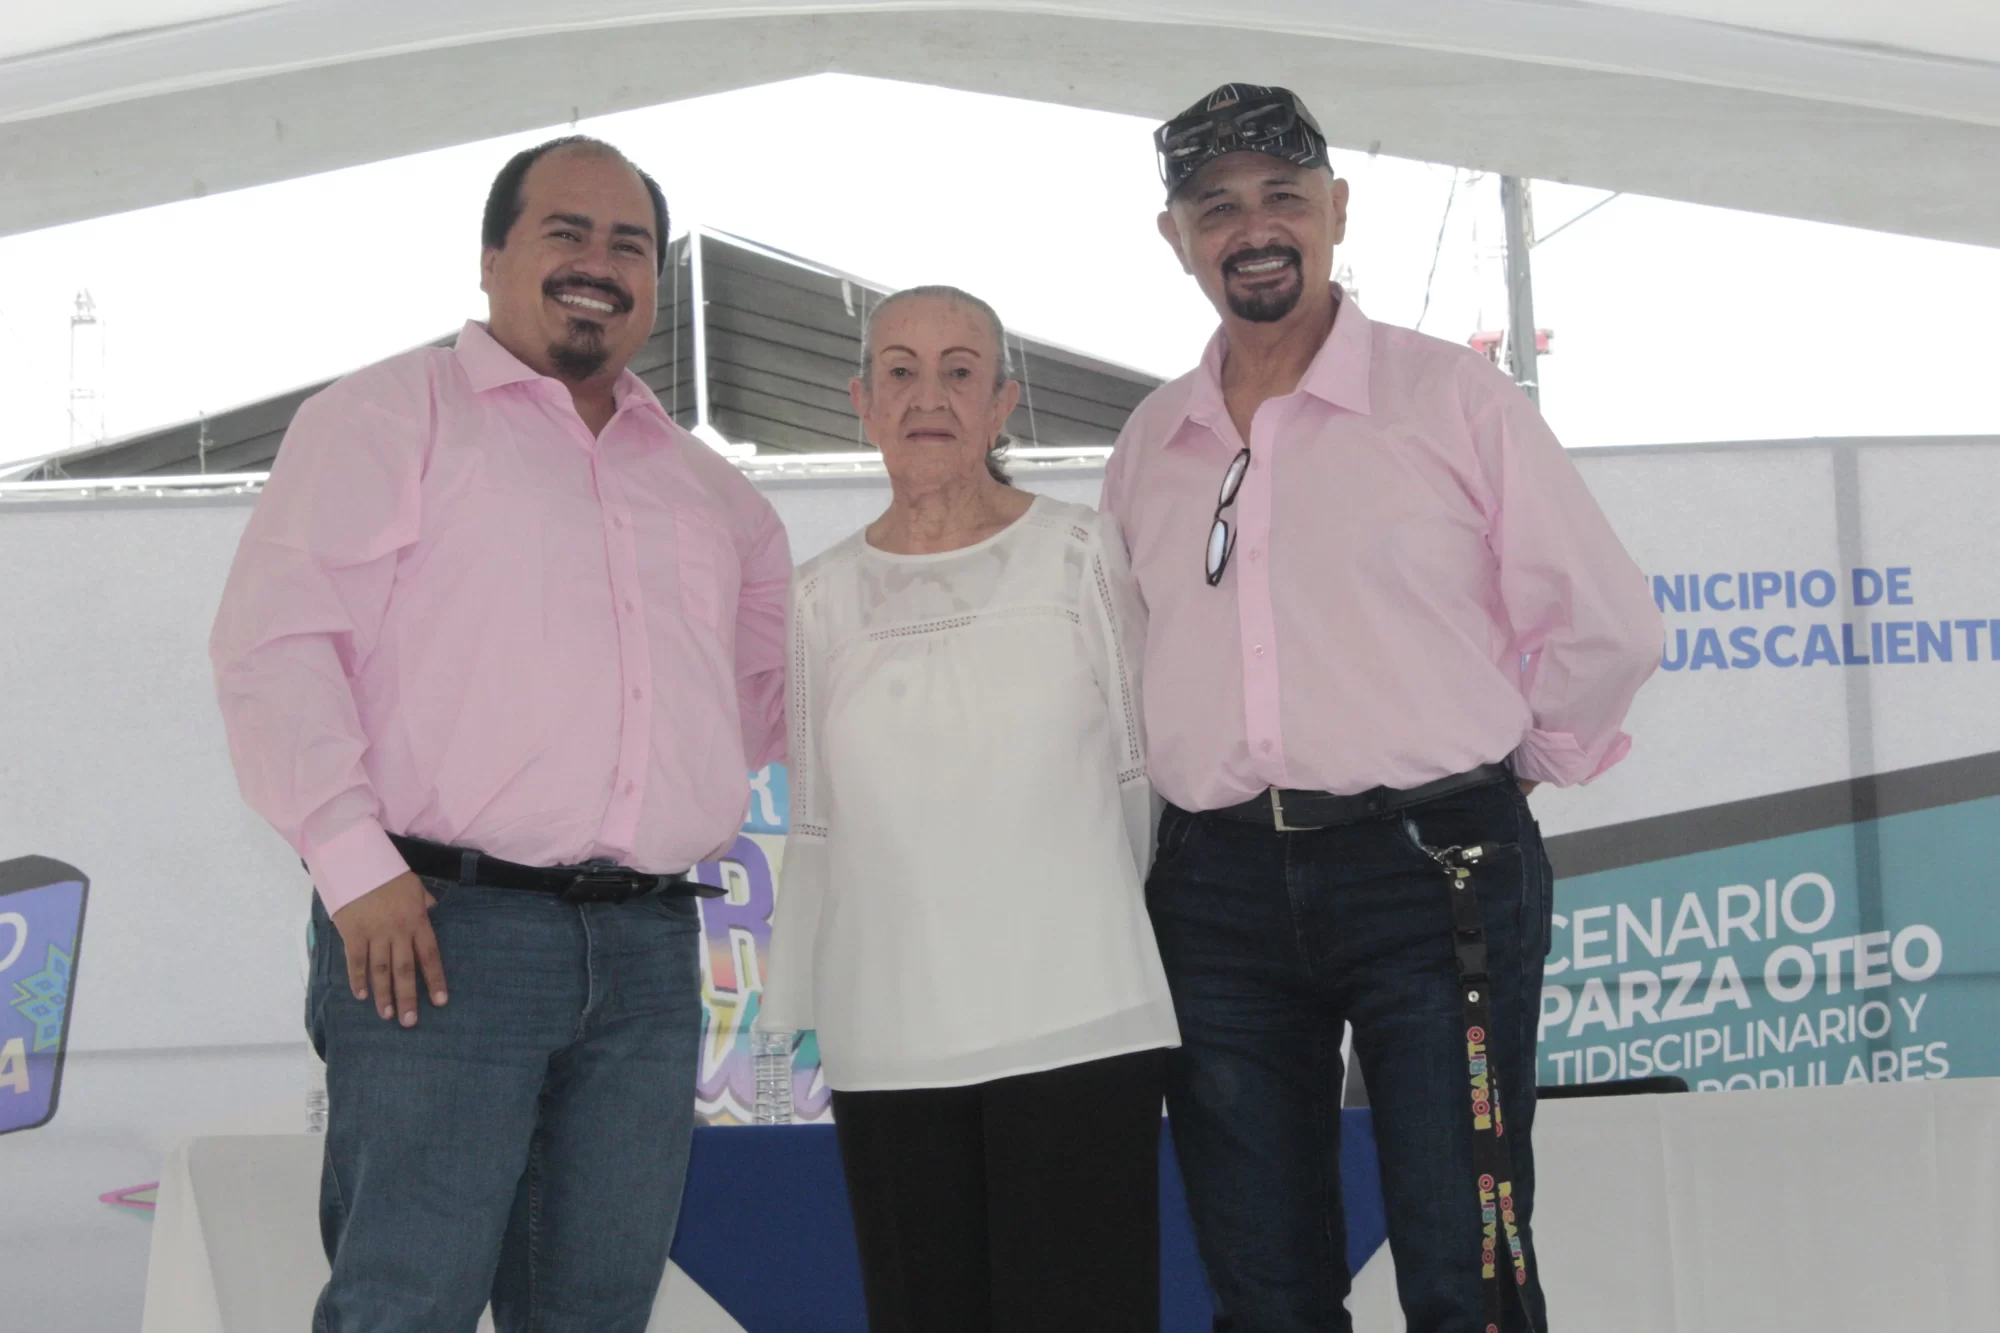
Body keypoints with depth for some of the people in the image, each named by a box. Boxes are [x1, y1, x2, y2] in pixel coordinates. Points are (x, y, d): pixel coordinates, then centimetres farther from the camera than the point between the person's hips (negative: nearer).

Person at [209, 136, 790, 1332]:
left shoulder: (705, 484, 23)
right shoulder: (394, 414, 4)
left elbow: (765, 682, 35)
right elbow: (275, 640, -6)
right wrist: (357, 862, -14)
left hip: (649, 952, 6)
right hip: (440, 928, -5)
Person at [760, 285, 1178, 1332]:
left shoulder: (1081, 555, 4)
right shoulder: (824, 597, 10)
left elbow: (1142, 773, 9)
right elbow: (817, 827, 13)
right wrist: (804, 1005, 12)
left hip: (1078, 1022, -2)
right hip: (888, 1042, 2)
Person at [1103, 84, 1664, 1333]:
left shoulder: (1450, 396, -1)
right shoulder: (1150, 446, 12)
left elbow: (1604, 624, 1)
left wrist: (1495, 768, 7)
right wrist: (1218, 791, 13)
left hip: (1430, 870, -4)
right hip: (1219, 889, 4)